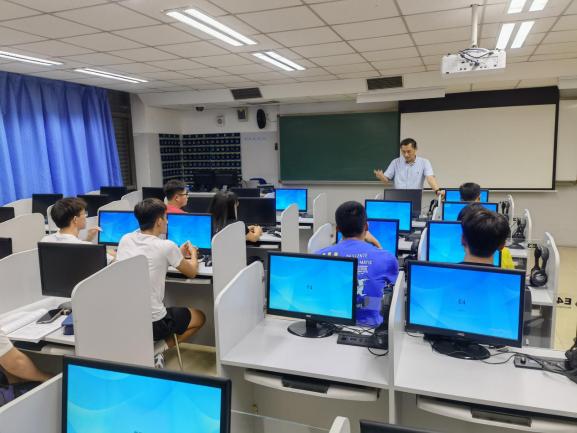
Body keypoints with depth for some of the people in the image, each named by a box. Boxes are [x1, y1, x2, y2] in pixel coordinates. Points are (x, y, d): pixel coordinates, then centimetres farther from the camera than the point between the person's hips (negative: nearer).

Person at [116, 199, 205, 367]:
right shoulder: (166, 246, -15)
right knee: (199, 317, 19)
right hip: (152, 323, -7)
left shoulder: (125, 239, 2)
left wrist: (178, 254, 28)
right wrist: (193, 253, 24)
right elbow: (192, 272, 4)